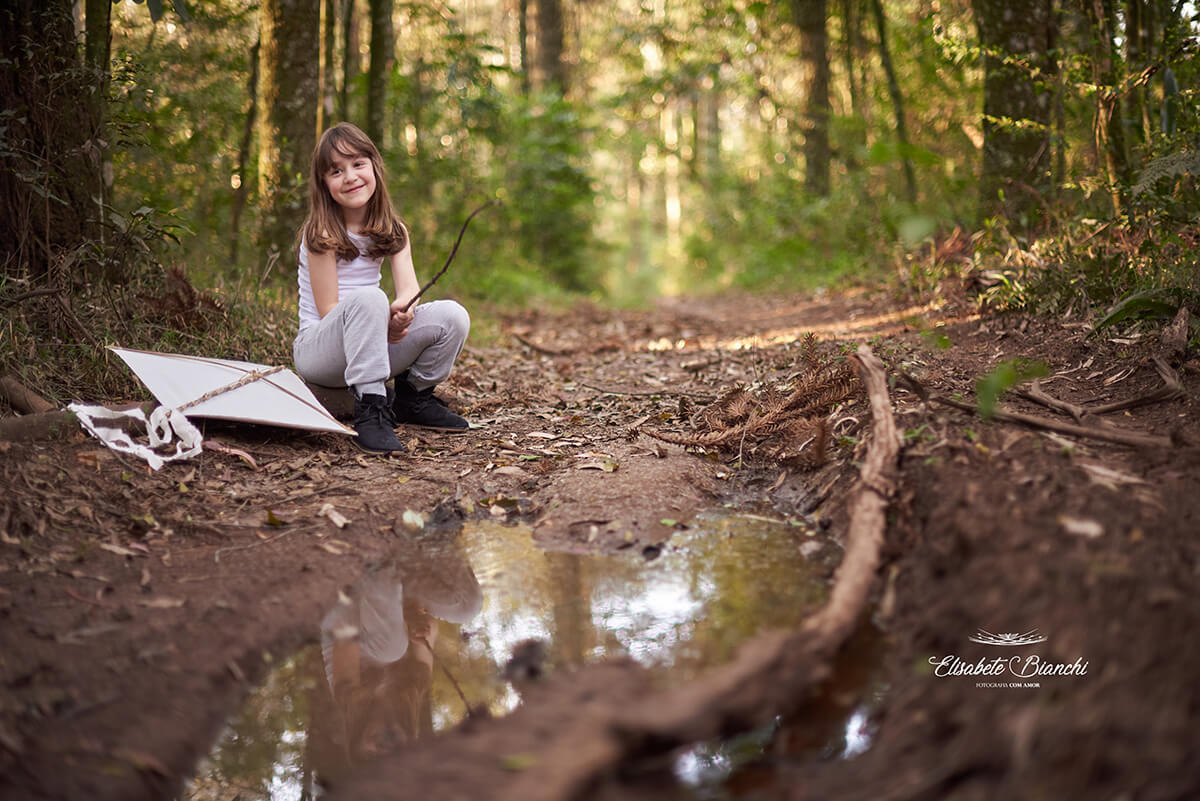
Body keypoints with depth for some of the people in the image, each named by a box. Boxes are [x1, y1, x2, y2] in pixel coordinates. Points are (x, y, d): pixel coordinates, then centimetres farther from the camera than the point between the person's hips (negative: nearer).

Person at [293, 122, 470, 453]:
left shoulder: (392, 231, 6)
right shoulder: (321, 233, -11)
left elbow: (409, 286, -10)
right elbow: (328, 310, -15)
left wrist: (401, 310, -35)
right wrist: (381, 324, -31)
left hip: (370, 347, 5)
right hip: (317, 349, -5)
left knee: (452, 316, -15)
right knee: (367, 298, -36)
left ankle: (414, 397, 6)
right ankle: (370, 409, -34)